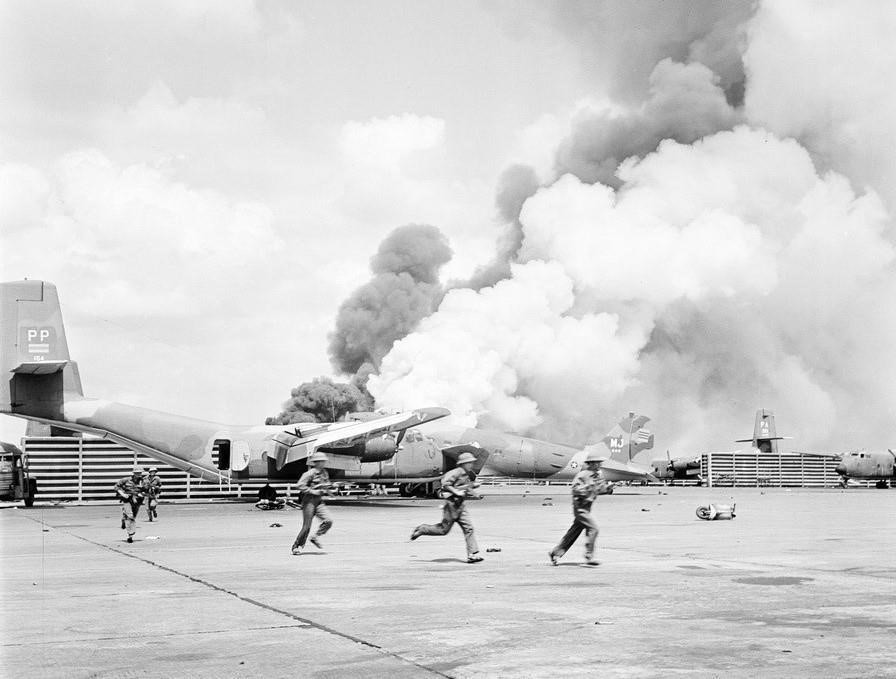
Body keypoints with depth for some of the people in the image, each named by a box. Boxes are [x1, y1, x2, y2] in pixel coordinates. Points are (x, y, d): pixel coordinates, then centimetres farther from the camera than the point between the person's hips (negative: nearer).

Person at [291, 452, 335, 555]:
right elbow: (300, 486, -17)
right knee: (306, 526, -4)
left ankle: (316, 537, 5)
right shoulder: (310, 473, -12)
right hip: (309, 501, -7)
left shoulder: (324, 473, 12)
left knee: (328, 520, -12)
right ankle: (296, 546, 10)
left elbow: (328, 487, 27)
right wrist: (313, 491, -20)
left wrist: (327, 490, 4)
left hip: (319, 501, 7)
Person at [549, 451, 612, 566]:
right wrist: (589, 485, -29)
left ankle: (555, 553, 19)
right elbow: (576, 489, -20)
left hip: (586, 508, 9)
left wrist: (607, 487, 1)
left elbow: (599, 490, 20)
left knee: (574, 533, 12)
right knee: (593, 528, -16)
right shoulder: (583, 475, -15)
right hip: (580, 507, -9)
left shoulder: (596, 475, 12)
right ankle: (589, 557, -12)